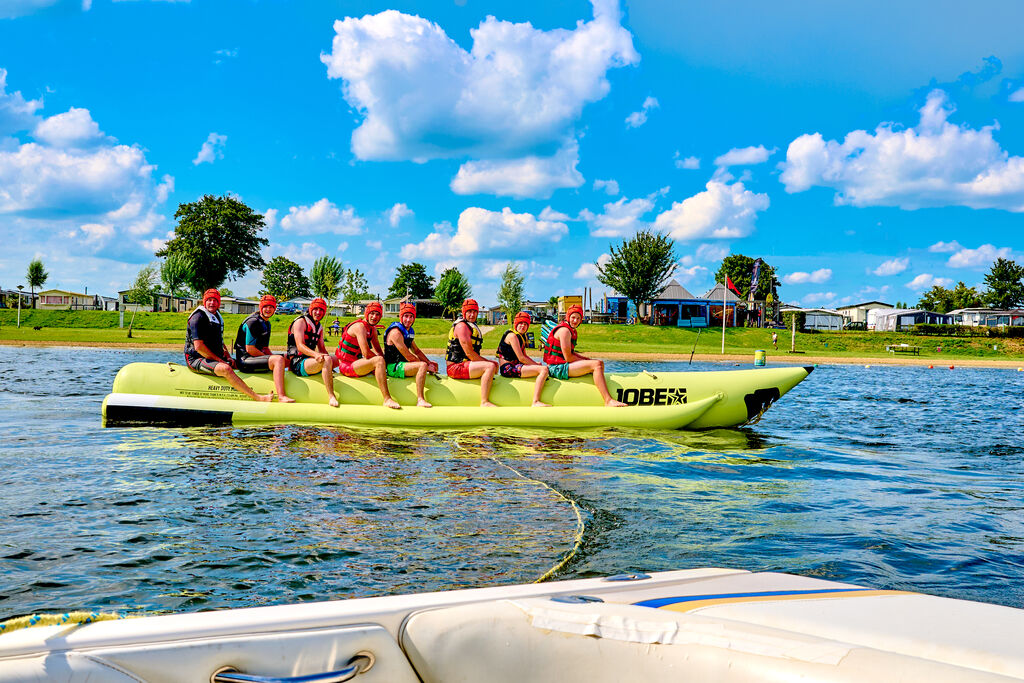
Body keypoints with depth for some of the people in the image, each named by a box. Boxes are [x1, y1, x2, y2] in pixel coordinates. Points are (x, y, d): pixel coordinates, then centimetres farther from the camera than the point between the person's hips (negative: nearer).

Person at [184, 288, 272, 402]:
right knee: (226, 369, -34)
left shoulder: (217, 317, 16)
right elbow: (198, 347, -20)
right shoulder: (198, 317, -13)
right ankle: (257, 398, -42)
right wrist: (218, 359, -16)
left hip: (215, 358, 10)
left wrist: (228, 357, 9)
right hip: (197, 359, -10)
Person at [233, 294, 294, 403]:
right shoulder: (253, 322, -14)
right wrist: (272, 359, -13)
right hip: (245, 361, -10)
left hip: (256, 357, 10)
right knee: (279, 360, -29)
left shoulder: (267, 323, 17)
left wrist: (272, 357, -1)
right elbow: (249, 349, -19)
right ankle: (281, 396, -39)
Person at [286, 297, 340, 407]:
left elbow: (322, 348, 14)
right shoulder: (301, 322, -6)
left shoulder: (319, 327, 18)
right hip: (298, 363, -9)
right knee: (326, 360, -35)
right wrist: (315, 354, -36)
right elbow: (300, 346, -18)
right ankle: (331, 396, -38)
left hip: (310, 360, 9)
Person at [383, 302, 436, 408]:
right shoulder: (396, 332, -17)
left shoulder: (409, 331, 14)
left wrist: (429, 362, 7)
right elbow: (408, 357, -20)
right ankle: (420, 400, -30)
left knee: (433, 366, 17)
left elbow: (416, 351, 22)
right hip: (393, 367, -10)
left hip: (402, 364, 10)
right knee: (423, 365, -29)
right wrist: (427, 365, -13)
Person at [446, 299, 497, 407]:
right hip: (456, 367, -10)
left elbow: (474, 354, 20)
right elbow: (469, 353, -18)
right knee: (490, 366, -25)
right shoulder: (462, 326, -12)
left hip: (464, 365, 10)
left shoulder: (472, 326, 20)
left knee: (494, 365, 20)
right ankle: (484, 402, -28)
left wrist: (489, 362, 5)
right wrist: (487, 362, -10)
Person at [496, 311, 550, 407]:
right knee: (544, 369, -24)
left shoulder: (522, 336, 18)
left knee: (543, 368, 27)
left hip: (515, 366, 11)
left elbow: (525, 356, 21)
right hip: (508, 368, -11)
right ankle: (535, 402, -31)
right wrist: (537, 365, -10)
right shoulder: (512, 335, -13)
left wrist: (536, 363, 4)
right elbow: (521, 358, -17)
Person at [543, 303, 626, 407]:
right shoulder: (565, 330, -14)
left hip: (563, 365, 11)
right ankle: (608, 401, -27)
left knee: (600, 363, 16)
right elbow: (568, 357, -19)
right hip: (558, 368, -11)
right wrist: (587, 362, -6)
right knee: (596, 365, -22)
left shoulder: (572, 330, 18)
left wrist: (588, 359, 8)